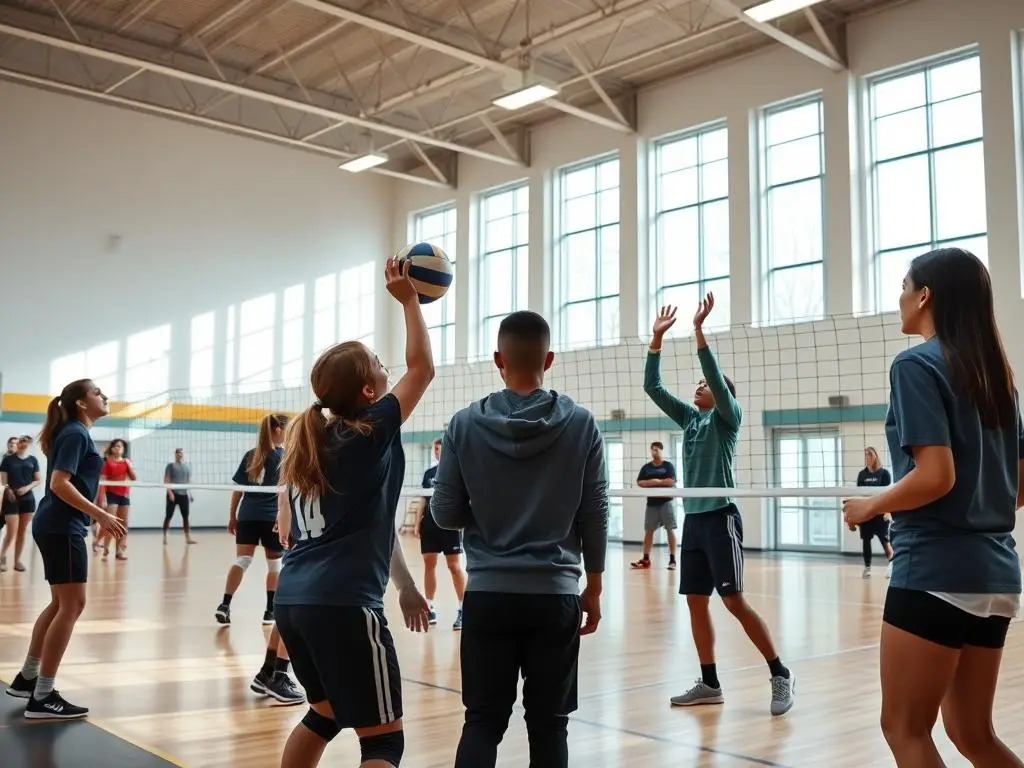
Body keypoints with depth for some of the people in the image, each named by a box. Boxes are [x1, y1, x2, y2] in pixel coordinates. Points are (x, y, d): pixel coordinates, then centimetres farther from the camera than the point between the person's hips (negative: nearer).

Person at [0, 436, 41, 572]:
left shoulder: (33, 460, 7)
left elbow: (38, 480, 7)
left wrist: (28, 487, -11)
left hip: (28, 499, 3)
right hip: (12, 499, -3)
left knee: (22, 531, 7)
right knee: (12, 531, -10)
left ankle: (17, 560, 16)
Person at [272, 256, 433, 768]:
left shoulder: (306, 441, 12)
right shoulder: (372, 432, -7)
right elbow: (422, 367, 3)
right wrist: (408, 300, 11)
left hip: (292, 599, 8)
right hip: (344, 605, -8)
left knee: (325, 713, 27)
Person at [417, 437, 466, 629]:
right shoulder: (428, 473, 13)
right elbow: (424, 500, 16)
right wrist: (417, 523, 11)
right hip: (429, 524, 5)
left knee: (455, 566, -4)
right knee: (429, 564, 6)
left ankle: (462, 609, 1)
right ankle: (430, 608, 15)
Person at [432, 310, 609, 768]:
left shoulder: (465, 424, -4)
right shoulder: (581, 424, -4)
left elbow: (445, 514, 0)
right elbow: (594, 515, 0)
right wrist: (593, 589, 11)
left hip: (488, 594, 0)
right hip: (555, 594, 0)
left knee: (483, 721, 9)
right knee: (549, 723, 11)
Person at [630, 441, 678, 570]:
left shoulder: (668, 465, 1)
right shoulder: (646, 467, 11)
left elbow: (671, 481, -11)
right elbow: (639, 482, 3)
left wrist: (656, 481, -8)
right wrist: (651, 482, -13)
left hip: (666, 502, -4)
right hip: (651, 503, 4)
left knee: (670, 530, -4)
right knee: (648, 530, 5)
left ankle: (672, 559, -2)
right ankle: (646, 559, 9)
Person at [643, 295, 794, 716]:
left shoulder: (728, 417, -2)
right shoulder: (690, 417, 14)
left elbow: (716, 374, -18)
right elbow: (652, 387, 10)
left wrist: (698, 328, -22)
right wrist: (657, 338, 3)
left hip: (720, 517, -7)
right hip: (692, 519, 7)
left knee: (734, 602, -7)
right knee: (696, 602, 6)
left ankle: (780, 673, 5)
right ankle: (709, 683, 13)